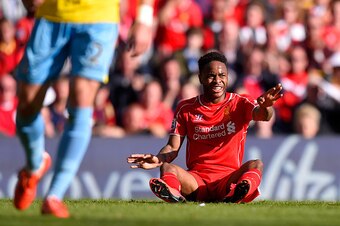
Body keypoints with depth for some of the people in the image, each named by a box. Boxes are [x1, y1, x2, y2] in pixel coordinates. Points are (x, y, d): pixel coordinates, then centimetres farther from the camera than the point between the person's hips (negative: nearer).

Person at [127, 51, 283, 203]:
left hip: (229, 180, -1)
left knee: (256, 165, -29)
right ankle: (173, 193, -63)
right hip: (196, 179, 1)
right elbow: (173, 147, 6)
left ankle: (236, 194, -64)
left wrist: (265, 106, -41)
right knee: (167, 168, -25)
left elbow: (262, 115, -15)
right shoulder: (186, 109, 11)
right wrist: (157, 159, -18)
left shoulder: (239, 104, 7)